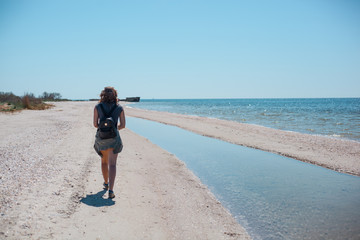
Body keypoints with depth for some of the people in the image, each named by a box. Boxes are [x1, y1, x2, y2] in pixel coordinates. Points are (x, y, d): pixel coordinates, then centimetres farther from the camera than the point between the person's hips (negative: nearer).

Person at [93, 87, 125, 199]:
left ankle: (106, 183, 39)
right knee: (112, 164, -3)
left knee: (104, 161, 22)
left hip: (101, 137, 2)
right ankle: (111, 190, -16)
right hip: (114, 138, -1)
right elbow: (122, 125, 1)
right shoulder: (119, 108, 0)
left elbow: (95, 124, -1)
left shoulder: (97, 107, 0)